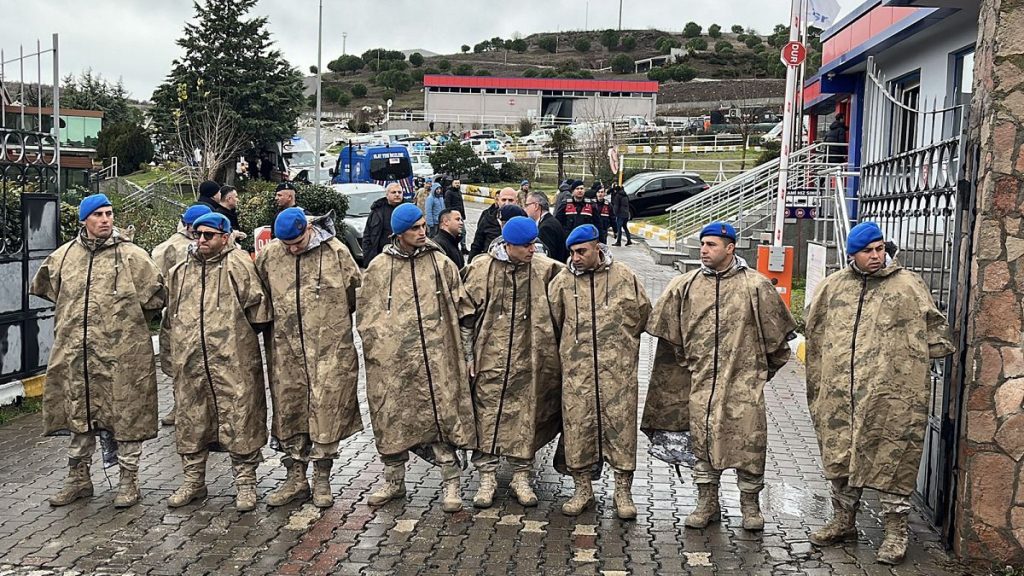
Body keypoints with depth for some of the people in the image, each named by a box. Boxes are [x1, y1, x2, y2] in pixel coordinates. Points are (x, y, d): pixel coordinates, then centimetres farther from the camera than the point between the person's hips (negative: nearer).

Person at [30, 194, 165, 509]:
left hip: (122, 353, -4)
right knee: (79, 412, 14)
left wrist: (130, 320, 6)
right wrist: (73, 317, 18)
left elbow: (157, 293, -1)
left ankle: (128, 480, 16)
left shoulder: (132, 255, -5)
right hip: (76, 353, 4)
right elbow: (41, 287, 23)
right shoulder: (64, 256, 7)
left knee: (126, 414, 3)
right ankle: (78, 477, 29)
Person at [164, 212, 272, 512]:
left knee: (239, 419, -1)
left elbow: (257, 305, -3)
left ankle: (245, 482, 10)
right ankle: (193, 480, 26)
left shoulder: (238, 264, -3)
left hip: (233, 361, -5)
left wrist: (240, 335, 2)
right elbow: (171, 315, 24)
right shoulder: (180, 271, 15)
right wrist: (184, 340, 18)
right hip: (189, 361, 5)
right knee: (191, 420, 12)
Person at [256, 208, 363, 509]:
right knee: (289, 411, 8)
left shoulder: (336, 252, -5)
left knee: (326, 411, 0)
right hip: (286, 350, 3)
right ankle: (296, 478, 20)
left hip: (329, 348, -3)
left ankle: (322, 479, 13)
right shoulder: (268, 255, 2)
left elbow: (355, 293, 6)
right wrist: (280, 321, 13)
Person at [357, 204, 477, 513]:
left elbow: (462, 306, 10)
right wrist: (375, 346, 4)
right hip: (392, 360, 1)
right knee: (392, 420, 8)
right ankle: (393, 481, 25)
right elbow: (365, 312, 10)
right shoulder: (378, 267, 5)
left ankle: (451, 482, 9)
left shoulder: (441, 263, 6)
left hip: (436, 358, -1)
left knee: (443, 416, -2)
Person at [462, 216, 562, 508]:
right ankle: (487, 477, 14)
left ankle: (521, 476, 20)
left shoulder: (544, 268, 1)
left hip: (527, 360, 1)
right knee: (488, 414, 3)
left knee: (525, 415, 7)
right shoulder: (481, 268, -2)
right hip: (490, 357, -1)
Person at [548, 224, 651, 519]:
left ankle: (623, 491, 13)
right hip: (577, 367, 1)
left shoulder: (624, 276, 1)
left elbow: (642, 313, 13)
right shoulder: (563, 280, 2)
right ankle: (582, 488, 18)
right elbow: (552, 318, 13)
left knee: (621, 423, 2)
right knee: (577, 424, 3)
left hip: (618, 367, -1)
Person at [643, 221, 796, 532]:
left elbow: (779, 331, 5)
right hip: (702, 381, 3)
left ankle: (750, 504, 19)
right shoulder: (685, 285, 4)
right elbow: (668, 332, 14)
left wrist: (767, 367, 11)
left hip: (744, 381, -3)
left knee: (749, 442, 1)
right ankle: (707, 503, 22)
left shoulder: (755, 286, -4)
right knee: (703, 442, 8)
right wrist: (686, 363, 14)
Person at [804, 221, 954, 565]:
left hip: (891, 398, -3)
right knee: (840, 458, 13)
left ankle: (895, 532, 14)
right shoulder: (832, 287, 10)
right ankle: (844, 521, 30)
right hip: (839, 396, 4)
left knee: (892, 462, 1)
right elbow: (816, 337, 16)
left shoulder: (908, 286, 0)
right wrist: (817, 387, 16)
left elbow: (935, 330, 9)